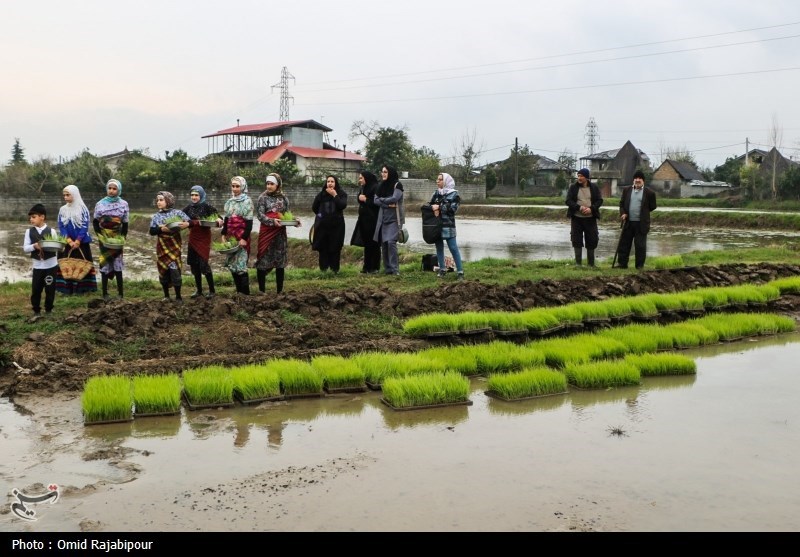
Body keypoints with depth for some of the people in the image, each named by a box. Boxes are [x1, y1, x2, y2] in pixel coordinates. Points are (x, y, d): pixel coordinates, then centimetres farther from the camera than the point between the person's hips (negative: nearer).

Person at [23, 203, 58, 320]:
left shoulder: (51, 231, -4)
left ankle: (48, 310, 21)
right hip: (37, 265, 2)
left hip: (51, 264, -2)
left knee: (50, 289, 6)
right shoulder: (29, 231, 1)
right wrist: (34, 246, -20)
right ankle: (36, 312, 16)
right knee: (35, 289, 3)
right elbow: (25, 248, -1)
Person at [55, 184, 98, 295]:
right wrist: (69, 241, -11)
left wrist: (77, 241, -15)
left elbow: (85, 226, -7)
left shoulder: (83, 209, -3)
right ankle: (67, 288, 4)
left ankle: (82, 288, 4)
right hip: (67, 243, 3)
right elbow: (61, 227, 2)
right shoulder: (62, 210, 6)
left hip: (82, 243, -3)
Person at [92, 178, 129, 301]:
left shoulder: (123, 204, 0)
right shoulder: (100, 204, -1)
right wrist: (100, 235, -8)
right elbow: (95, 222, 4)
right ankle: (105, 293, 7)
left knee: (117, 265, 0)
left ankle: (120, 293, 5)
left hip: (117, 238, 0)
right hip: (104, 238, 0)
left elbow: (125, 224, 3)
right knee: (105, 264, 1)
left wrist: (123, 237, -6)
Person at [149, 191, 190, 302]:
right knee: (163, 269, 6)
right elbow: (152, 231, 1)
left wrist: (187, 224, -23)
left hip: (174, 245, -3)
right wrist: (161, 229, -17)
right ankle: (166, 295, 19)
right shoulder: (156, 216, 7)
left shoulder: (177, 212, -1)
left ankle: (178, 296, 2)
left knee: (174, 269, -9)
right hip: (162, 246, 3)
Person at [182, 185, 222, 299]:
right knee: (194, 264, 8)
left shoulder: (207, 206, -8)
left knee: (203, 263, -10)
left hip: (204, 238, -5)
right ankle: (198, 290, 21)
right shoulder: (188, 208, 5)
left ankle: (212, 290, 3)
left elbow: (218, 218, -10)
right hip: (193, 237, 5)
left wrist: (219, 220, -32)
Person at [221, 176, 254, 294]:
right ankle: (239, 291, 16)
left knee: (241, 265, -10)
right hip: (231, 236, 7)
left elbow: (249, 222, -11)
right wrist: (224, 234, 11)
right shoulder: (230, 202, 14)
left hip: (242, 237, -7)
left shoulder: (247, 201, -5)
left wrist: (244, 238, -17)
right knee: (231, 264, 7)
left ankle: (245, 293, -6)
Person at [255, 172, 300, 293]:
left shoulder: (283, 198, 9)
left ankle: (279, 290, 15)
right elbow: (260, 215, -10)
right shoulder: (262, 198, -2)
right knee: (264, 260, -1)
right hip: (267, 233, -4)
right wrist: (272, 221, -25)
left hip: (280, 233, 4)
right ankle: (262, 290, 7)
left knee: (280, 261, 7)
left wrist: (294, 220, -7)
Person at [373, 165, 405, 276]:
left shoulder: (397, 185, -5)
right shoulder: (382, 186, 13)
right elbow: (375, 200, 3)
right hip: (383, 218, 6)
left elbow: (394, 198, -18)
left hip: (394, 218, -6)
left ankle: (395, 269, -13)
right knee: (384, 243, 5)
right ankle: (387, 269, 12)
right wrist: (388, 204, -12)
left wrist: (382, 200, -4)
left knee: (391, 242, -17)